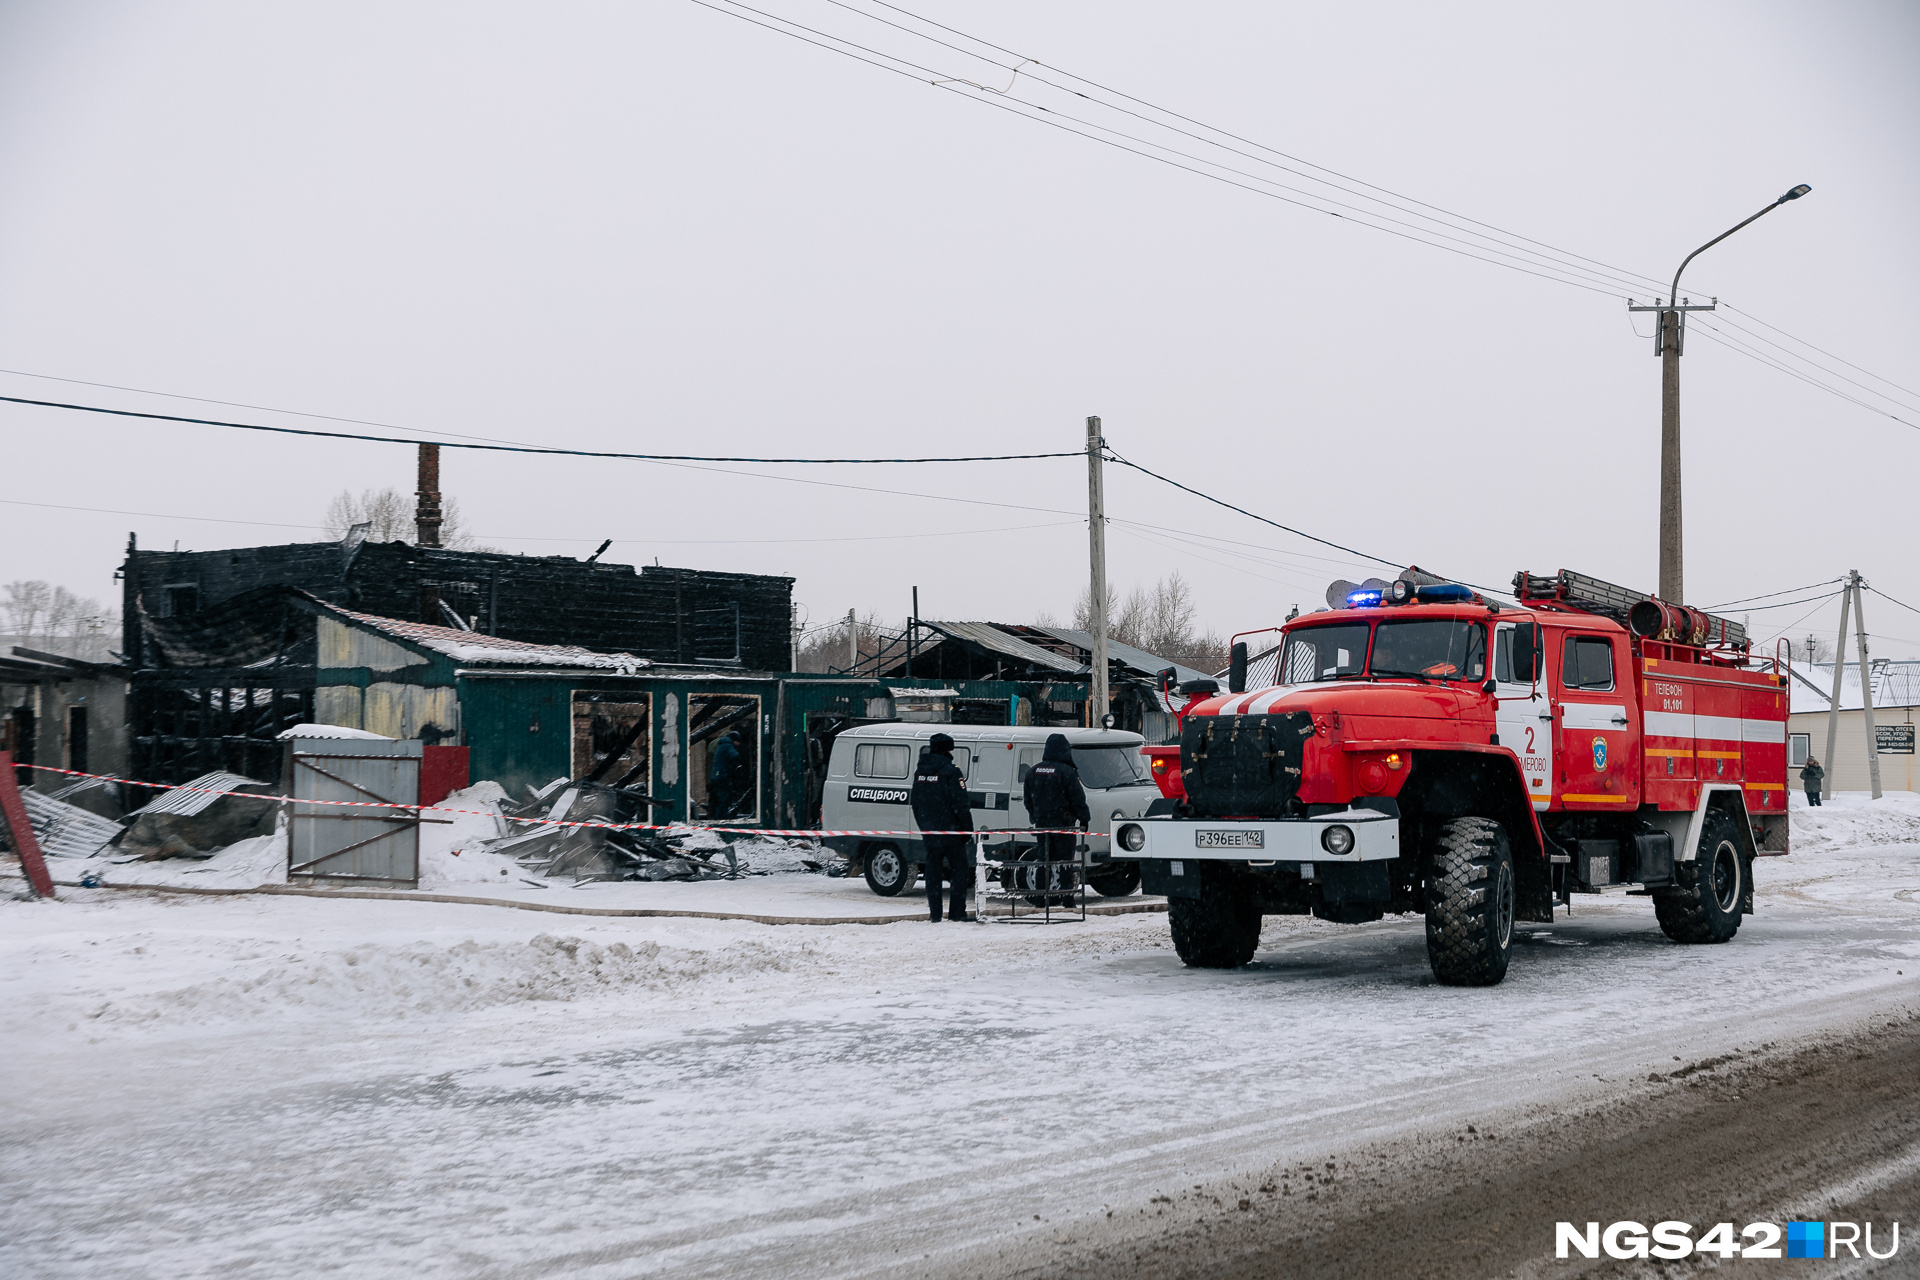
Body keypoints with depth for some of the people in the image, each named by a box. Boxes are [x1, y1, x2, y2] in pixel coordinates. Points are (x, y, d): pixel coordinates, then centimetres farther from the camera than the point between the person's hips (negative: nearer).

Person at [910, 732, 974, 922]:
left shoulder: (920, 771, 9)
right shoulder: (950, 771, -13)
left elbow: (915, 803, 16)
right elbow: (960, 804, -15)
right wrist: (968, 828, -8)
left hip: (929, 831, 6)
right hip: (951, 831, -6)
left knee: (933, 872, 10)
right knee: (959, 870, 3)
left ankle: (934, 913, 9)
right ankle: (957, 912, -1)